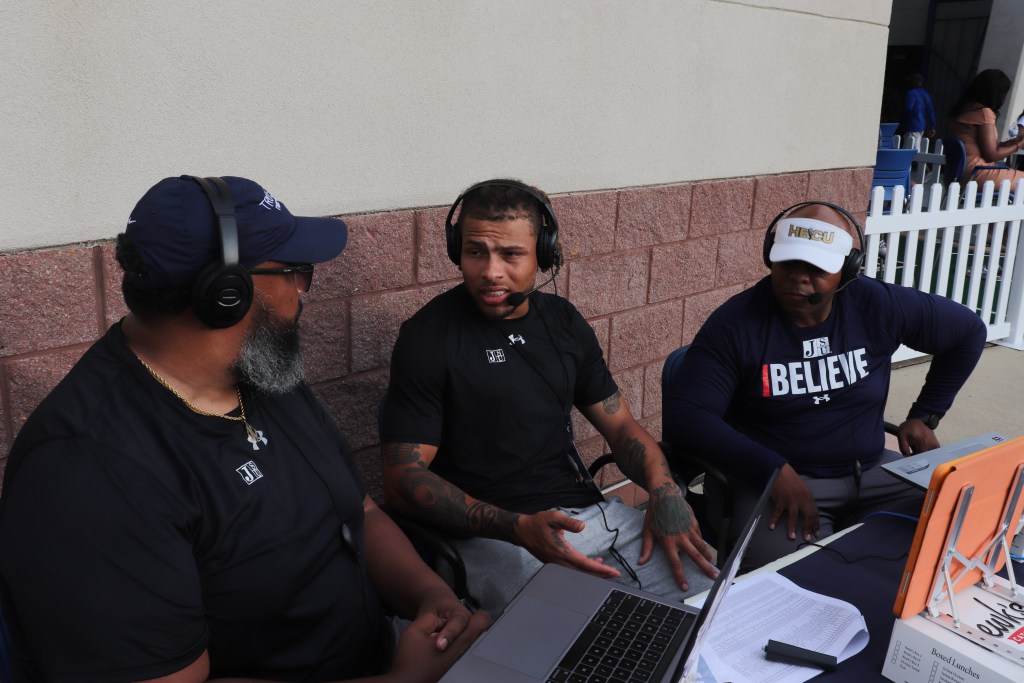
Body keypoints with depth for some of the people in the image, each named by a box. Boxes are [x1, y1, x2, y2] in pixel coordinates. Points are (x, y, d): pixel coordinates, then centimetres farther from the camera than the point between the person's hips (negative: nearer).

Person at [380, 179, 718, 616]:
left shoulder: (563, 322, 10)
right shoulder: (428, 338, -8)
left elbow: (619, 423, 15)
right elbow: (403, 480, -11)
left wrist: (664, 490, -7)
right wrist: (519, 528, -24)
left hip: (591, 511, 6)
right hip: (494, 534, -6)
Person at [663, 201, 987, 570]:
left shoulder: (878, 306, -3)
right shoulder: (735, 323, -14)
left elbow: (969, 330, 15)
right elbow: (685, 416, -21)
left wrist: (925, 416, 10)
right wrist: (774, 469, -29)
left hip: (870, 471, 5)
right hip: (770, 478, -5)